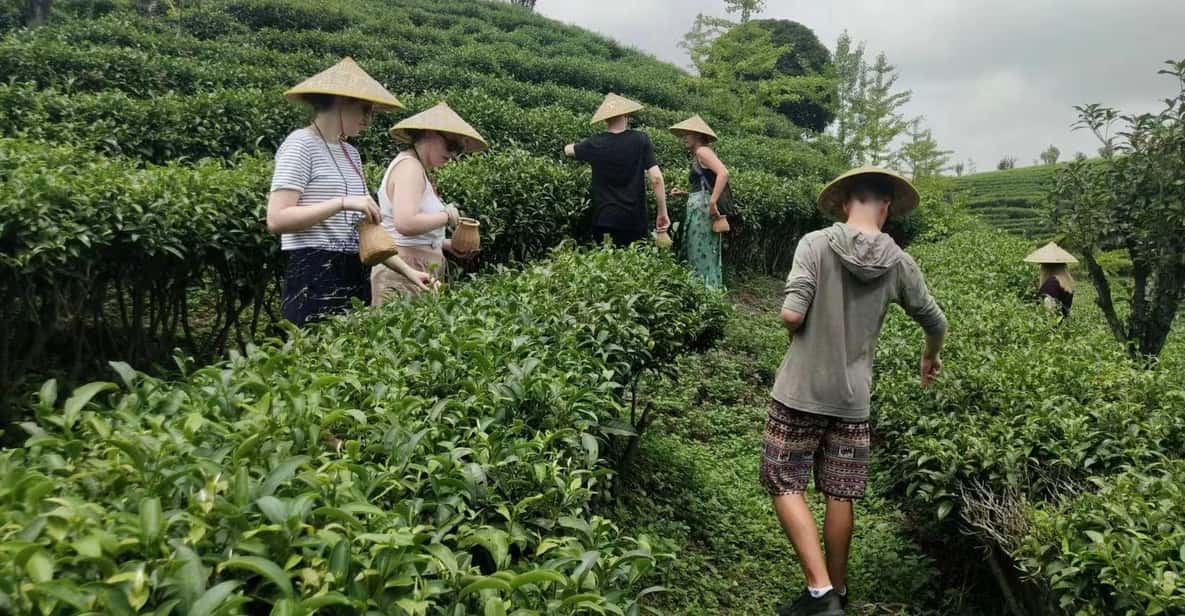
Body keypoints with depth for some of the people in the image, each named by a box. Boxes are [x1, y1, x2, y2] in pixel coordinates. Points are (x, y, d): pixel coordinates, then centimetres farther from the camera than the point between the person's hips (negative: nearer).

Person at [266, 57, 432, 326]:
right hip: (313, 277, -7)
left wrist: (406, 268, 9)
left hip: (354, 274, 7)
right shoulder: (302, 144, -6)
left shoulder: (350, 153, 15)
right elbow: (276, 219, -15)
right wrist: (342, 202, -20)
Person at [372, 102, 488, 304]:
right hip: (404, 273, -10)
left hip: (419, 270, 10)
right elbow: (405, 223, -26)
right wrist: (447, 215, -13)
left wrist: (446, 244, 15)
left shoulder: (419, 169, 20)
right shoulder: (409, 166, -10)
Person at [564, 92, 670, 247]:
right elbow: (656, 179, -10)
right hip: (634, 219, -1)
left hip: (603, 219, 1)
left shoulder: (595, 143, -1)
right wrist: (663, 212, -2)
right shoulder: (641, 140, -5)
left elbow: (567, 150, 19)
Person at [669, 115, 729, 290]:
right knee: (699, 256, 11)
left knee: (702, 257, -7)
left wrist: (713, 203, -26)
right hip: (698, 211, 10)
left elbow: (723, 173, -23)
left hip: (703, 211, -10)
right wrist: (684, 193, 14)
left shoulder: (703, 151, -8)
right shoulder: (698, 155, 20)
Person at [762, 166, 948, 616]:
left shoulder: (816, 244, -10)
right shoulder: (898, 263, 1)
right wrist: (931, 358, 34)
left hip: (801, 390, -3)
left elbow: (790, 315, -18)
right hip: (853, 398, 3)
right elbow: (936, 323, 14)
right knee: (840, 495, 13)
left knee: (784, 483, 7)